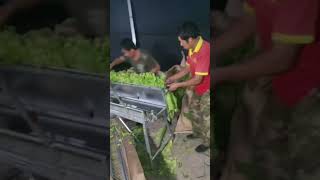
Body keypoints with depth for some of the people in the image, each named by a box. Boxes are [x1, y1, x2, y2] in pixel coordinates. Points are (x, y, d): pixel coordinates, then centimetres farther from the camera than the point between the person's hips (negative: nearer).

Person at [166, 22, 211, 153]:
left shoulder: (205, 51, -33)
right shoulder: (192, 49, -4)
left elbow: (198, 79, -31)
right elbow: (187, 68, 8)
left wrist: (178, 85, -23)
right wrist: (173, 77, 1)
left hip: (207, 89, -9)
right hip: (198, 88, 9)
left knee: (205, 117, 7)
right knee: (193, 111, 22)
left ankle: (207, 142, 28)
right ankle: (197, 132, 44)